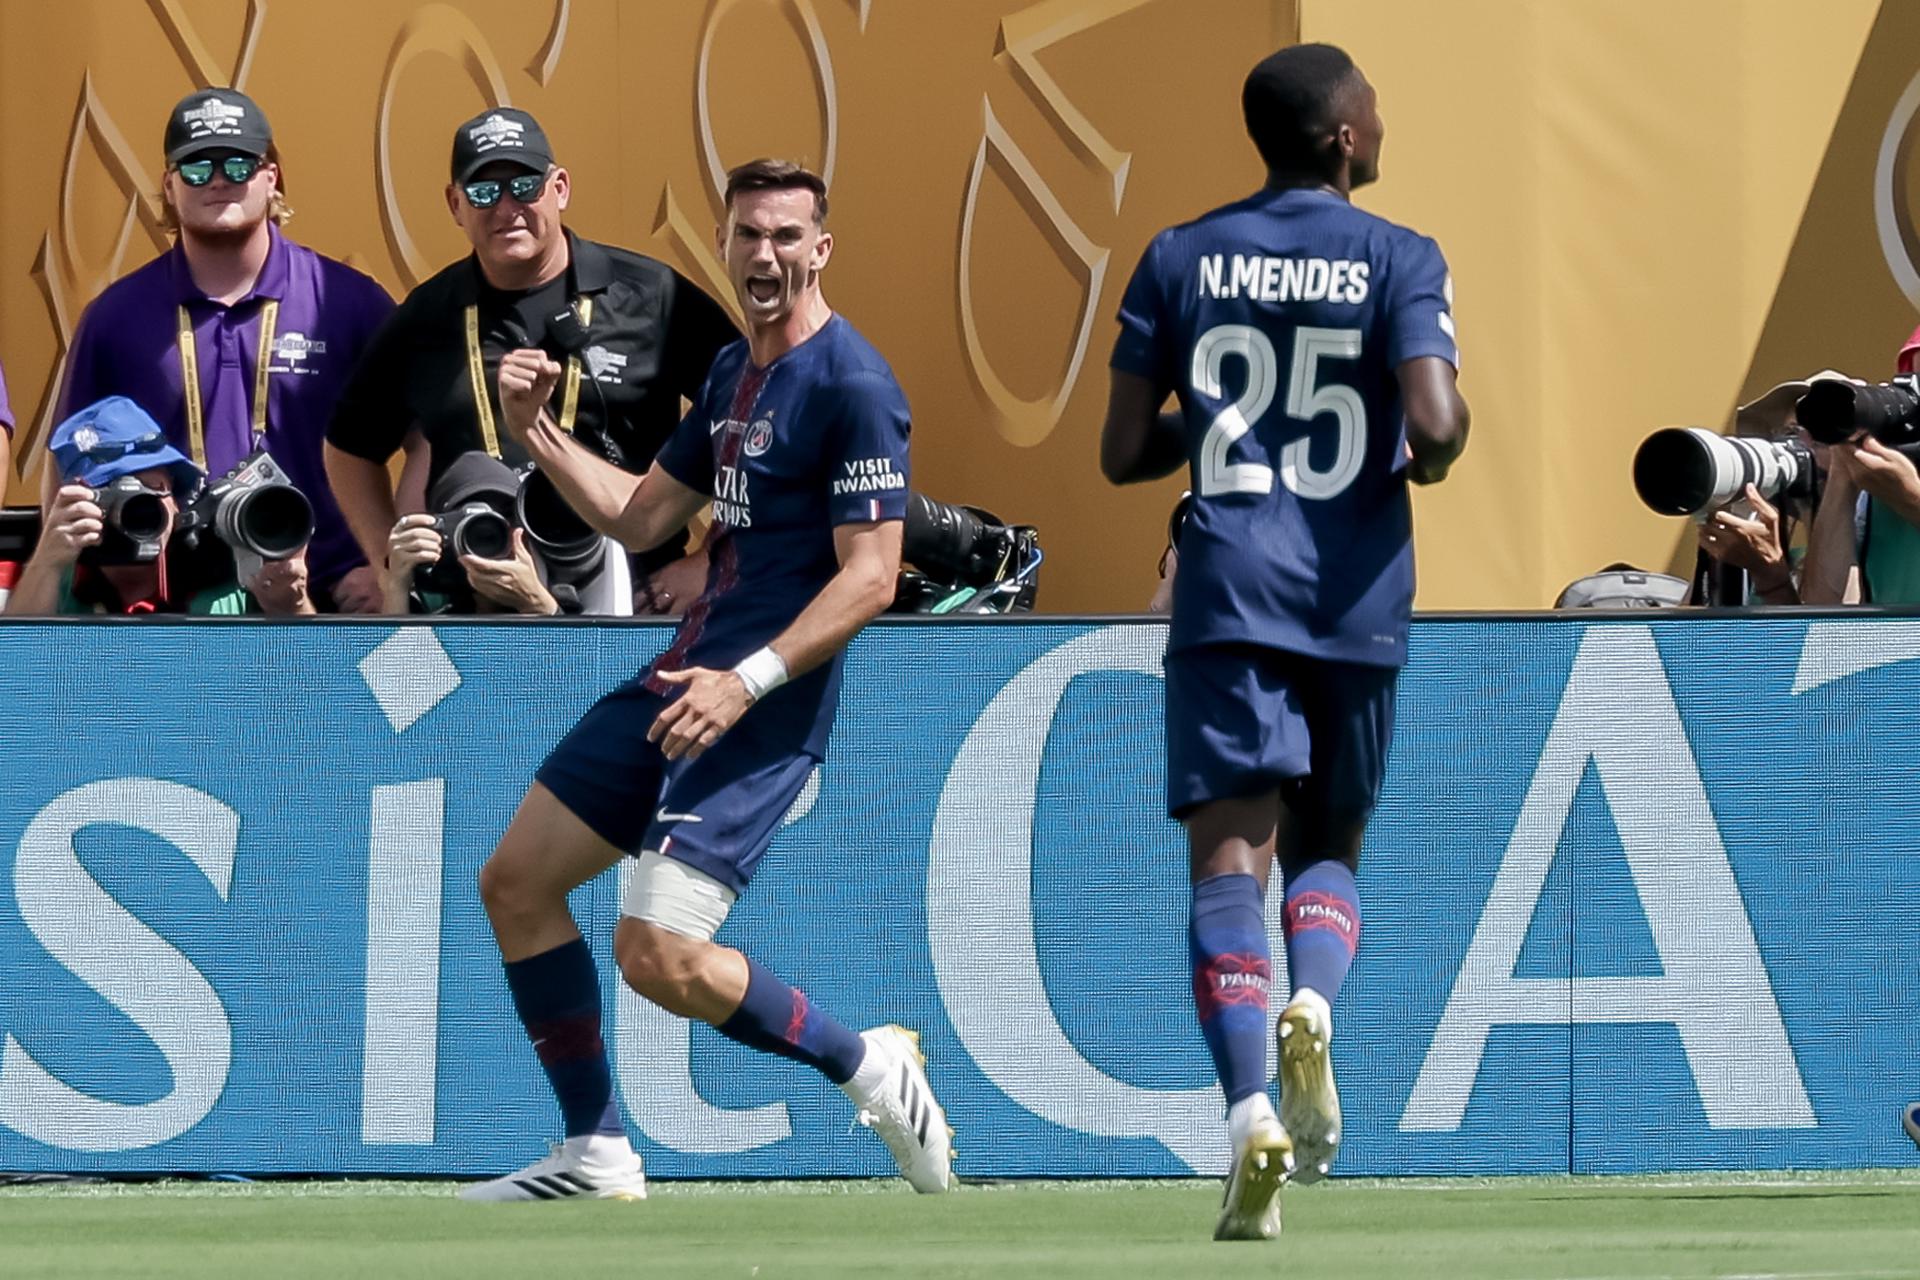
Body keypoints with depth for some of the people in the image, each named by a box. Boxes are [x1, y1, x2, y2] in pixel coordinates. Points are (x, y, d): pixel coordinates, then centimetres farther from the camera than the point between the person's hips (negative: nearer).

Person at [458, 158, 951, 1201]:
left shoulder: (853, 389, -13)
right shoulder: (733, 373, 15)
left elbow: (870, 577, -19)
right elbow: (640, 516, 23)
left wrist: (748, 682, -26)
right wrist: (537, 432, 10)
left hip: (768, 704, -10)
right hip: (686, 675, 10)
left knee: (658, 954, -19)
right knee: (515, 882, 9)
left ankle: (867, 1067, 2)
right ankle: (595, 1154, 16)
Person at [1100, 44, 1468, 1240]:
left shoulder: (1180, 261, 6)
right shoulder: (1400, 261, -1)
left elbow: (1123, 453, 7)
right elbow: (1436, 425, -15)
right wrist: (1432, 453, 8)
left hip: (1229, 593, 0)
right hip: (1356, 598, 0)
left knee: (1230, 857, -5)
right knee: (1329, 845, 17)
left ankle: (1252, 1109, -24)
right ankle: (1313, 1010, -15)